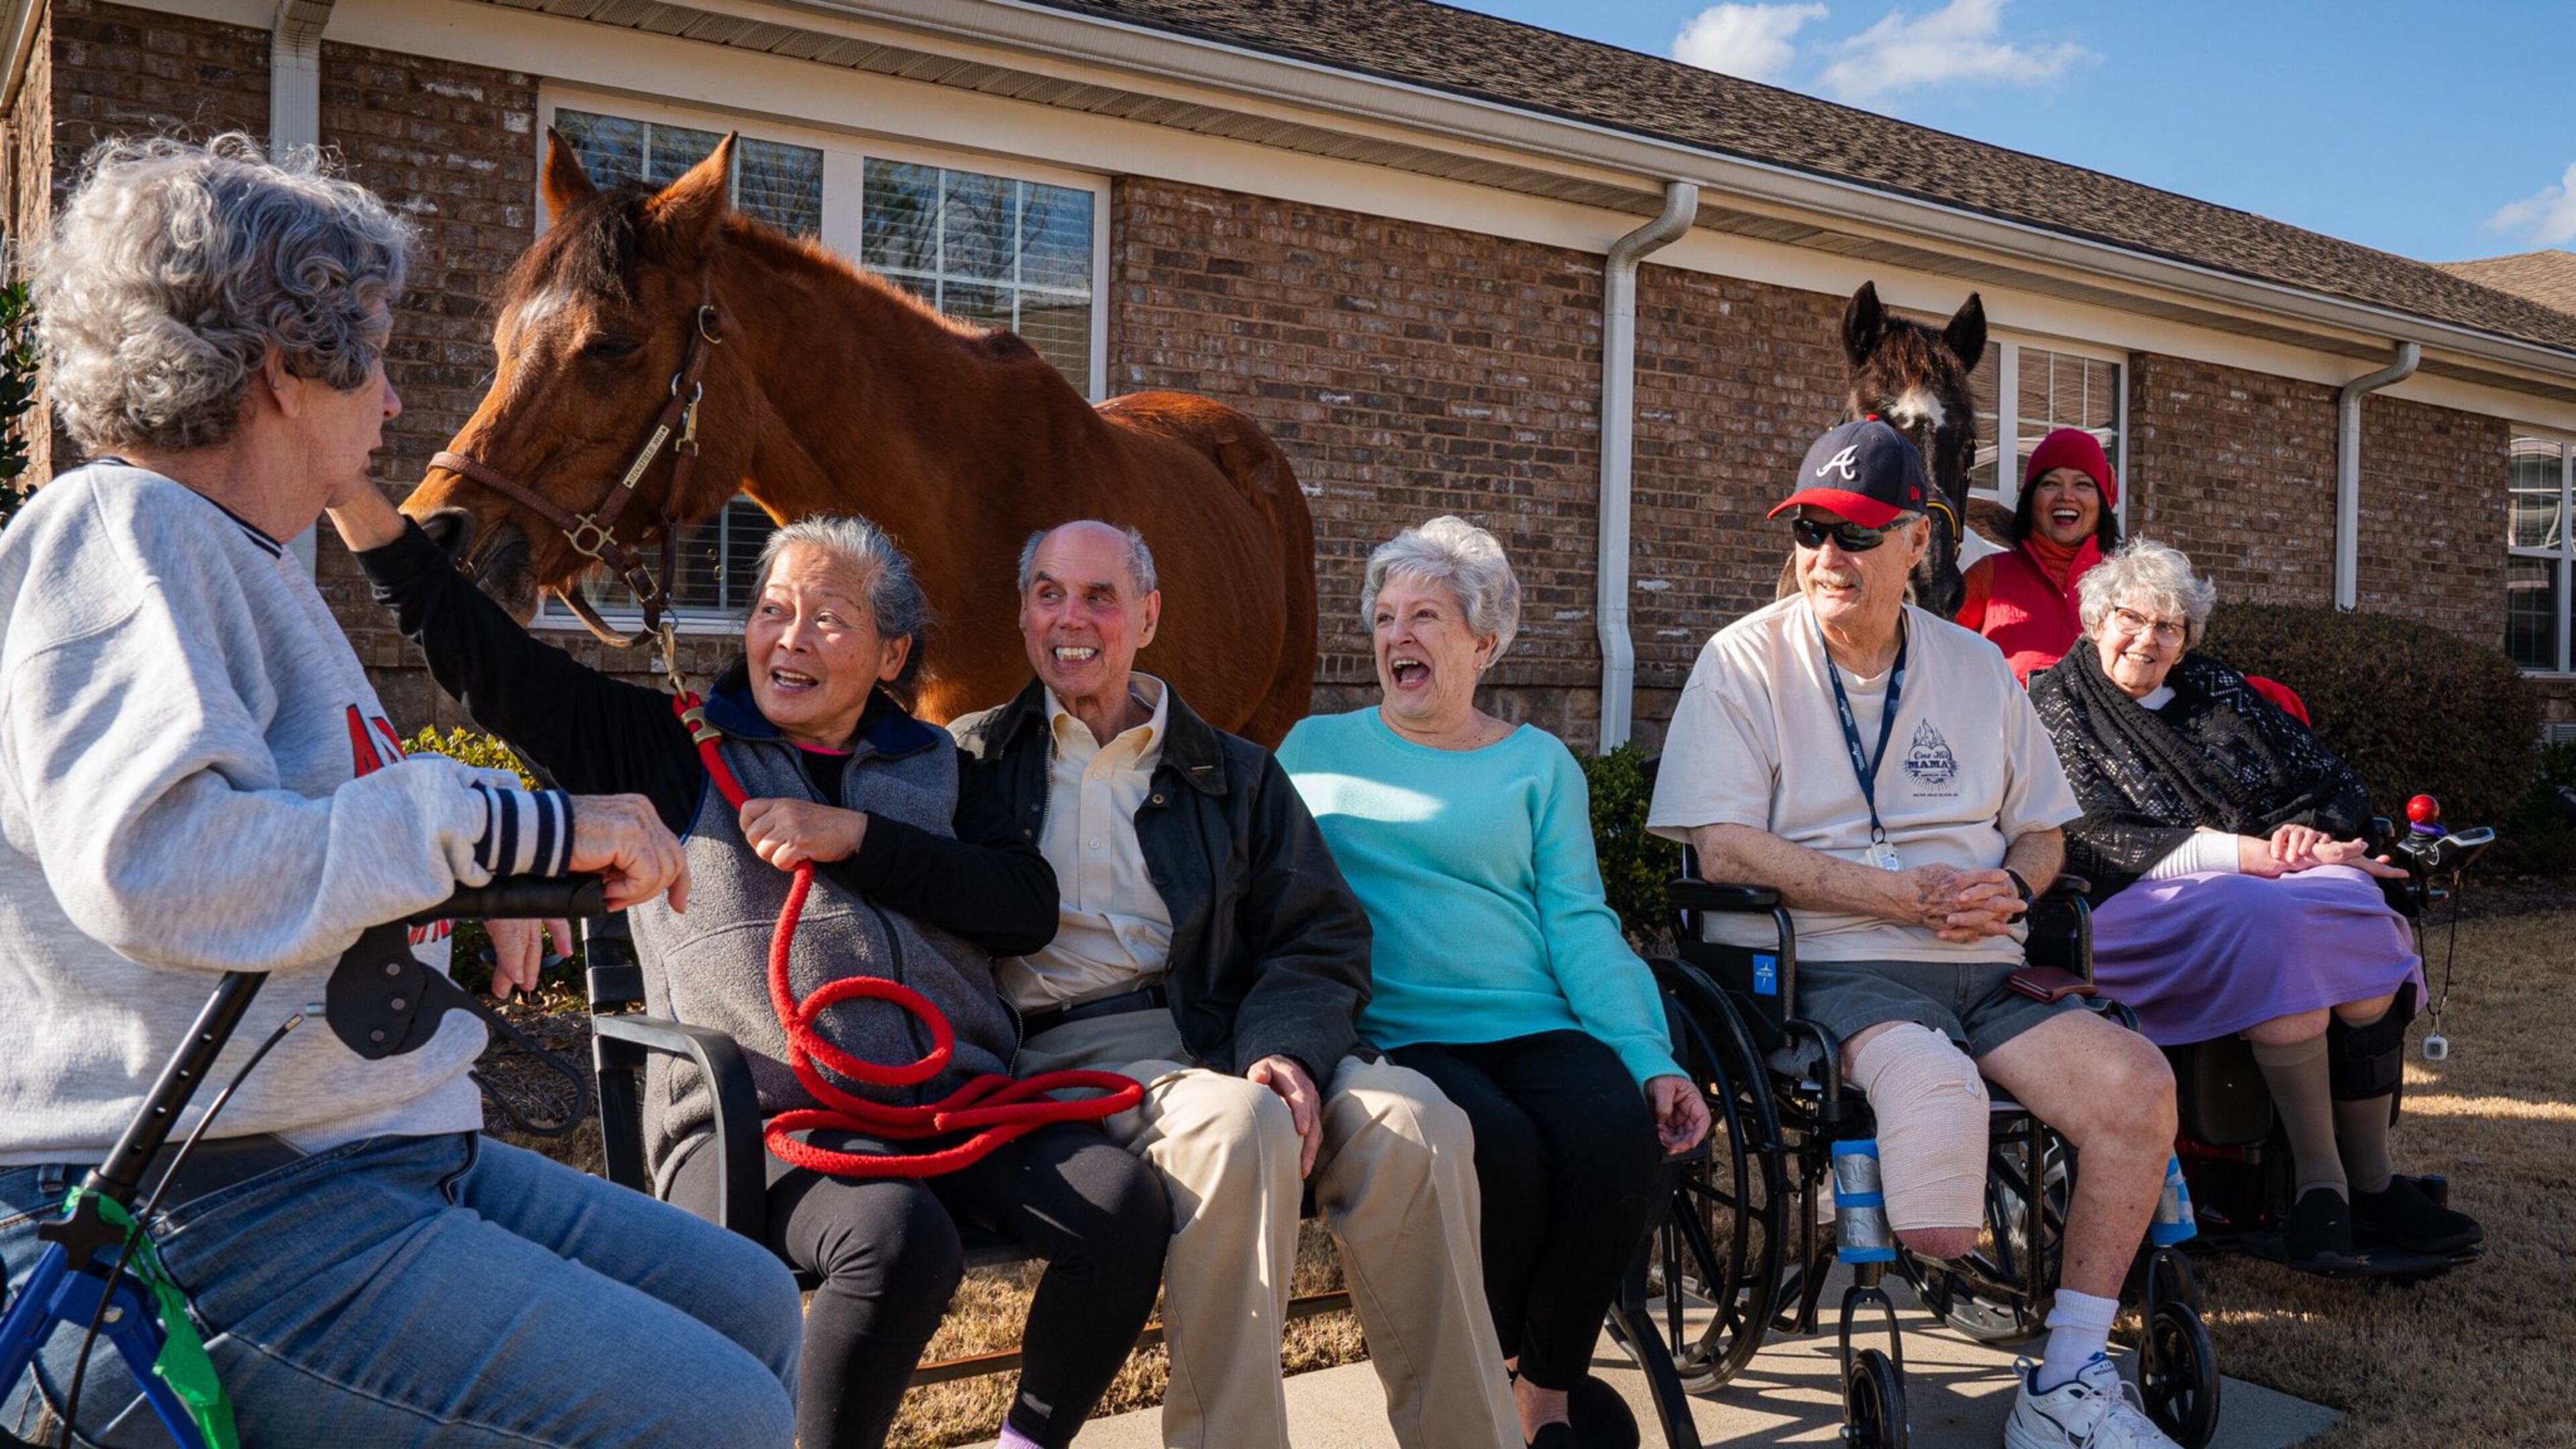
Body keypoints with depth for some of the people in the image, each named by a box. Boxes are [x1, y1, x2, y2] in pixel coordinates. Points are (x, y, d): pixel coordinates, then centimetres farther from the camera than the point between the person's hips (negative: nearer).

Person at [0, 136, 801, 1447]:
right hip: (191, 1222, -11)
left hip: (359, 1157, 11)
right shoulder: (116, 529, -12)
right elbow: (151, 859, -30)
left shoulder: (238, 558, 19)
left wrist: (460, 893, 22)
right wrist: (504, 826, -27)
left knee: (749, 1306, 13)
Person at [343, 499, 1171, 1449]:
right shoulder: (669, 748, 14)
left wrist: (857, 837, -4)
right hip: (759, 1123, -3)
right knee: (898, 1234, -34)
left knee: (1124, 1204, -20)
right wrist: (373, 520, -5)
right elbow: (487, 667, 6)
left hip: (959, 1105, 4)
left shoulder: (933, 768, 20)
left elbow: (1032, 907, 4)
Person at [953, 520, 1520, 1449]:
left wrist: (1288, 1050, -9)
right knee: (1239, 1123, -35)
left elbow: (1322, 942, 9)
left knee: (1411, 1122, -25)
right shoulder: (973, 761, 16)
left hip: (1217, 1038, 3)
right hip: (1057, 1051, -3)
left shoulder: (1235, 775, 19)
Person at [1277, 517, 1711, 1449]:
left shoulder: (1537, 764, 17)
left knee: (1620, 1137, -28)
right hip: (1397, 1036, -2)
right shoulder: (1317, 748, 16)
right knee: (1501, 1152, -31)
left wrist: (1654, 1060, -8)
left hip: (1535, 1025, 2)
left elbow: (1579, 923, 7)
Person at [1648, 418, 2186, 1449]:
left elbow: (2042, 831, 21)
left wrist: (2010, 886, -4)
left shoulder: (1977, 666, 16)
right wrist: (1901, 895, -15)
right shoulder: (1747, 661, 0)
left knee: (2138, 1084, -18)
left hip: (1982, 969, 5)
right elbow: (1725, 849, -10)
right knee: (1934, 1079, -36)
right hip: (1827, 968, -5)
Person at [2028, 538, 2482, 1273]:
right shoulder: (2058, 704, 8)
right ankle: (2319, 1177, -28)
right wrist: (2247, 853, -13)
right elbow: (2093, 841, -6)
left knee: (2359, 911, -28)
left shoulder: (2217, 689, 22)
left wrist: (2310, 831, -5)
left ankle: (2371, 1176, -22)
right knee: (2269, 922, -35)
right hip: (2147, 902, -5)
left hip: (2278, 881, 5)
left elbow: (2338, 784, 20)